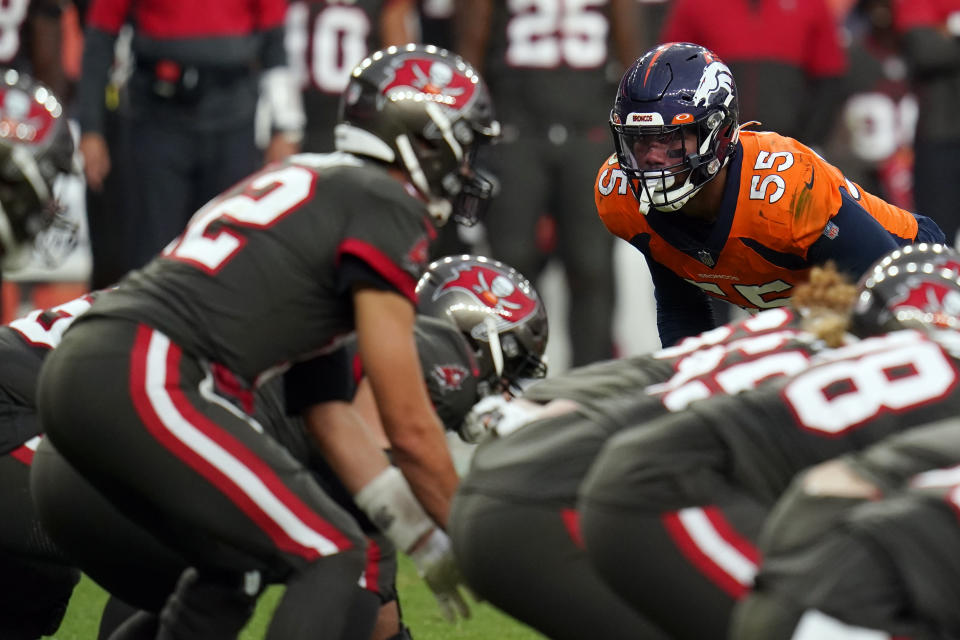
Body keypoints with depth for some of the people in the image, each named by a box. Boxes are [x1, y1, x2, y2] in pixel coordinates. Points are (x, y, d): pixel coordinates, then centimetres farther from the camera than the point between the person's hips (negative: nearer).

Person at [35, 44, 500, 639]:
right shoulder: (387, 209, -2)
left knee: (236, 563, 26)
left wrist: (422, 537, 28)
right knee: (338, 562, -6)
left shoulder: (307, 182, 26)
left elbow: (326, 407, 28)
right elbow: (409, 427, -2)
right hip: (142, 383, -10)